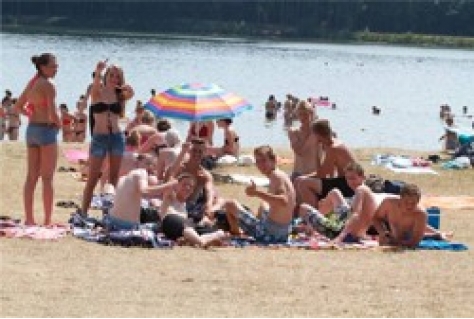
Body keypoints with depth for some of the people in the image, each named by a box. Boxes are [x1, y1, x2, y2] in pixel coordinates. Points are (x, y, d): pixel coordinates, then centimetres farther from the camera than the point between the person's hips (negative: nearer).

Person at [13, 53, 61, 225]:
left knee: (31, 177, 10)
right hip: (46, 130, -8)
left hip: (31, 129, 8)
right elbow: (53, 113, -20)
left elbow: (18, 106, 20)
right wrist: (58, 124, -1)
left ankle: (29, 218, 12)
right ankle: (48, 220, -3)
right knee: (47, 178, -3)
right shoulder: (48, 86, -14)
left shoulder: (32, 83, 11)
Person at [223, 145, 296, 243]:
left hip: (269, 233, -10)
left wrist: (257, 193, -34)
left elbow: (283, 201, -34)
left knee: (230, 204, 4)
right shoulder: (283, 175, 10)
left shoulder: (276, 176, -17)